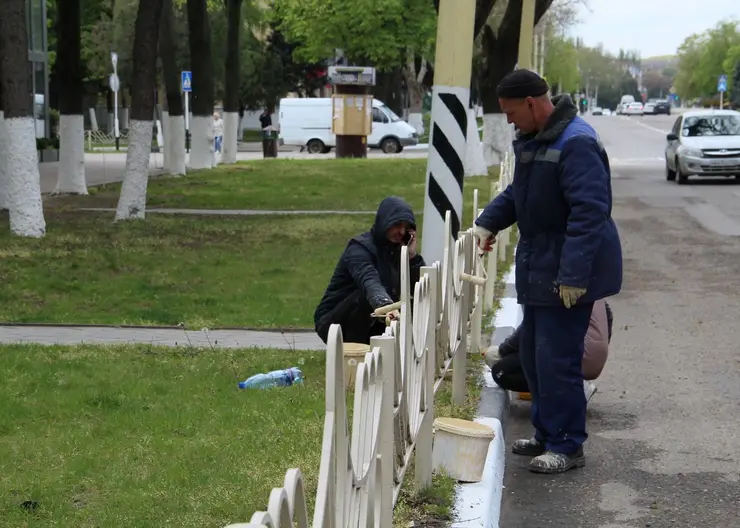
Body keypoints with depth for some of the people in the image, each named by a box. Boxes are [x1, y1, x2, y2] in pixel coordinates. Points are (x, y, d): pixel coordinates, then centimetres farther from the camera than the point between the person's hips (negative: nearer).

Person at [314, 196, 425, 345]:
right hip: (335, 324, -8)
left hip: (368, 325, 8)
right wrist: (386, 306, -61)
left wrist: (413, 255, -15)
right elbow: (370, 284, -41)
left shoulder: (396, 250, 4)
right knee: (366, 295, -33)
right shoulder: (360, 249, -19)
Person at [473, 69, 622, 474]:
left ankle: (567, 447, 7)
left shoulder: (576, 144, -23)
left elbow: (589, 213, -28)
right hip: (539, 269, 10)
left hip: (568, 273, -10)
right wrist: (488, 222, 14)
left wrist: (573, 274, -30)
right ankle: (547, 434, 30)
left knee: (557, 360, -6)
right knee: (532, 353, 17)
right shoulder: (533, 139, 9)